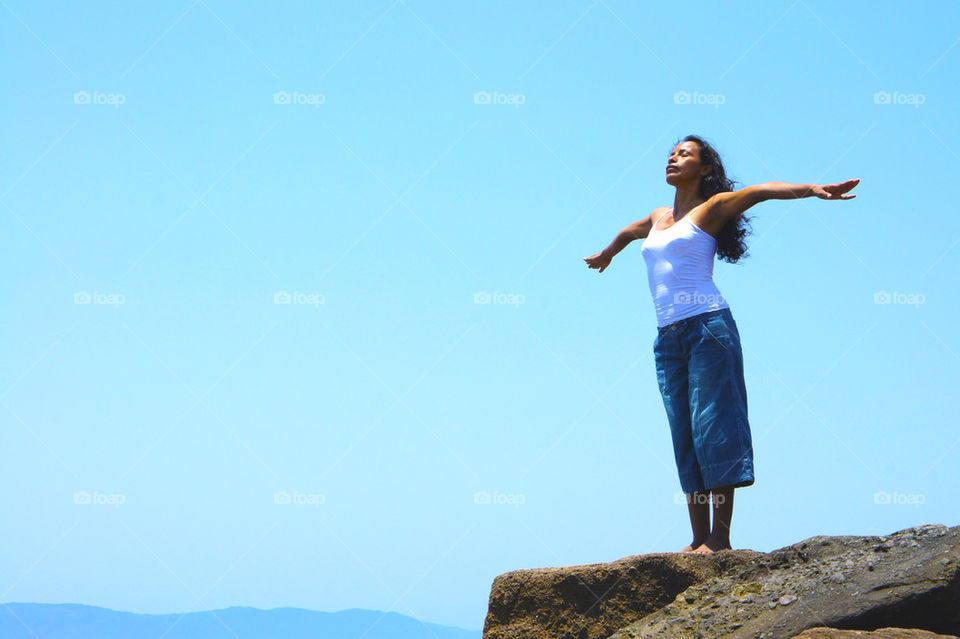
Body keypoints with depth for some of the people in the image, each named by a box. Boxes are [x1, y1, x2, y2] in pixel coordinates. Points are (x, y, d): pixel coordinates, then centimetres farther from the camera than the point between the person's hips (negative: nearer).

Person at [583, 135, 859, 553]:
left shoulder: (712, 208, 4)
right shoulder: (658, 219, 23)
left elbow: (763, 190, -10)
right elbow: (627, 232, 45)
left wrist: (814, 189, -26)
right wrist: (606, 255, 65)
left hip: (707, 326, -6)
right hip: (668, 338, 6)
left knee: (712, 428, -10)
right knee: (684, 439, 2)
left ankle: (720, 537, -12)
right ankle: (699, 538, 1)